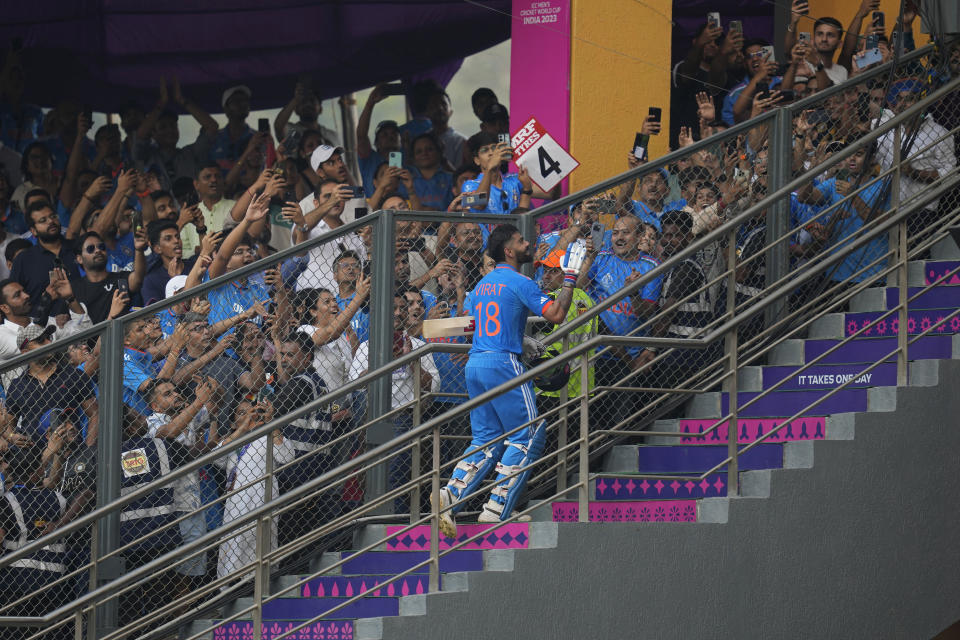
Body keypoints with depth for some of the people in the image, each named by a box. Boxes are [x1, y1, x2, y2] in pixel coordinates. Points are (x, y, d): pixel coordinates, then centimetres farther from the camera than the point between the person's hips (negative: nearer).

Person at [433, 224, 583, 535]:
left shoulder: (481, 285, 19)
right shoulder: (519, 282, -6)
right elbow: (555, 314, -13)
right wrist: (570, 280, -1)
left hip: (474, 364, 8)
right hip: (502, 363, -8)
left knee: (487, 440, 11)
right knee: (527, 436, -2)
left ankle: (451, 494, -8)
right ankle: (496, 510, -11)